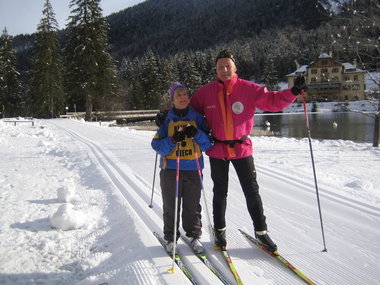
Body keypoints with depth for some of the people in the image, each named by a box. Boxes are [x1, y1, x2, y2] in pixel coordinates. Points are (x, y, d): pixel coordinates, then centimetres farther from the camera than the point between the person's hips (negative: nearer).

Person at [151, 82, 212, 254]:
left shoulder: (197, 118, 6)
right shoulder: (166, 119, 2)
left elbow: (208, 144, 3)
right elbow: (157, 145, -4)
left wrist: (197, 134, -15)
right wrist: (173, 140, -21)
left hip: (193, 169, 1)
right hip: (170, 169, -1)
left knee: (192, 206, 8)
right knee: (170, 206, 6)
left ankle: (194, 236, 24)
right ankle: (170, 239, 19)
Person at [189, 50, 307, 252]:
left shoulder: (248, 89, -6)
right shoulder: (206, 92, -2)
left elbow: (272, 101, -7)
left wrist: (293, 92, -21)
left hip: (242, 148, -1)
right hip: (217, 150, 1)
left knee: (252, 191, 6)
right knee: (220, 192, 15)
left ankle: (261, 231, 21)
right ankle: (219, 230, 32)